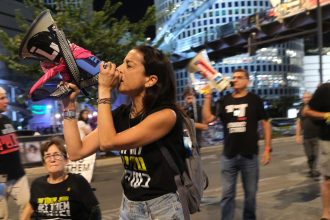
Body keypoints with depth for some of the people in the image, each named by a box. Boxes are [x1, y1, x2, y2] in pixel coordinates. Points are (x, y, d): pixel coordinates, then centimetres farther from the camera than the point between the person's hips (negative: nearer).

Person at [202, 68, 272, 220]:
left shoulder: (254, 100, -1)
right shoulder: (224, 101, 6)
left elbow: (265, 124, 1)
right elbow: (207, 119, -3)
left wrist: (267, 149, -4)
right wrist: (207, 96, -8)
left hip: (250, 155, -1)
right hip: (228, 156, 2)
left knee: (250, 193, 12)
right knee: (227, 194, 7)